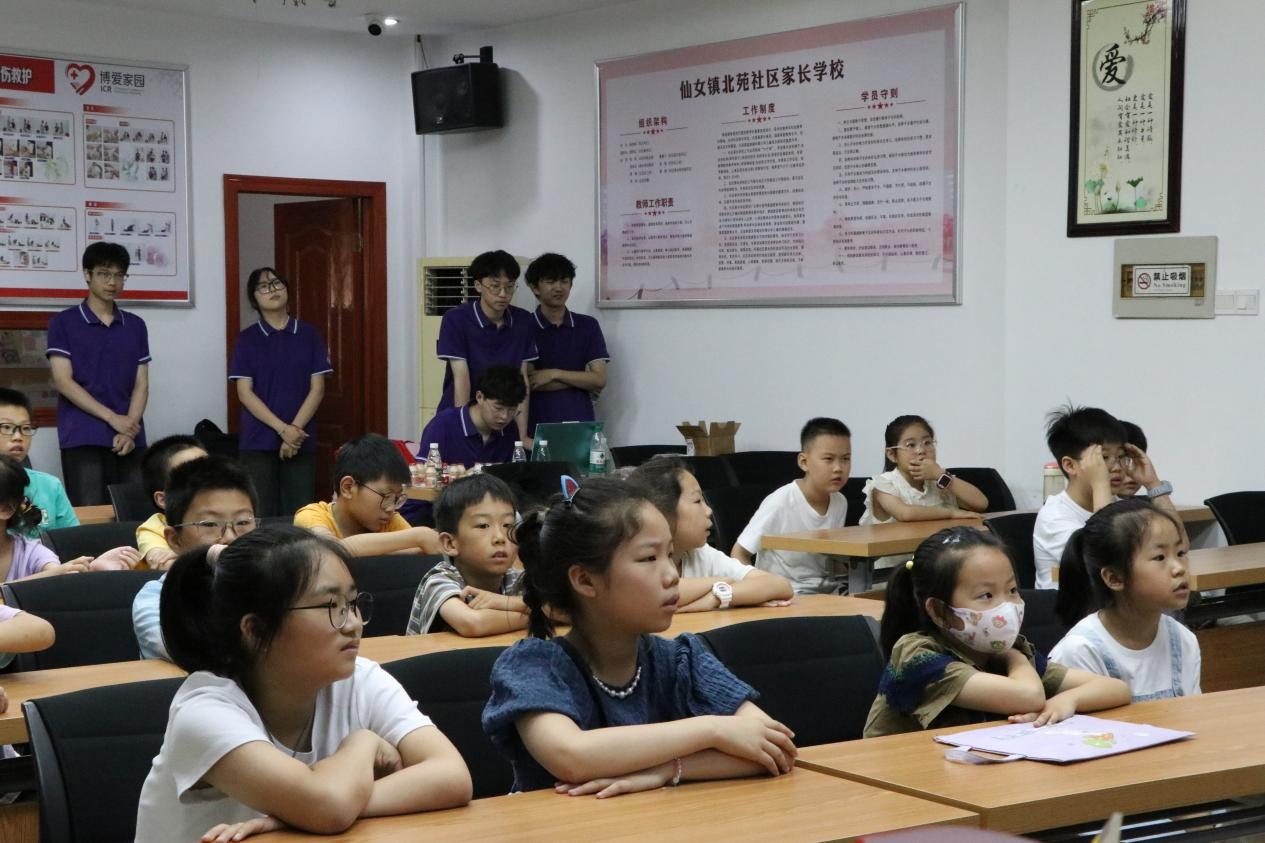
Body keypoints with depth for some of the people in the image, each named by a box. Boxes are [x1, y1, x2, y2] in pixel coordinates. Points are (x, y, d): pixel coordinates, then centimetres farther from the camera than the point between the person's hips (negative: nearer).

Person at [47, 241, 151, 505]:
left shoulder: (135, 326, 13)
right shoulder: (63, 323, 3)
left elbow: (141, 384, 9)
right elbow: (63, 382, -6)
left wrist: (129, 429, -8)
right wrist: (113, 418, -12)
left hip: (128, 439, 3)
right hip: (82, 439, -3)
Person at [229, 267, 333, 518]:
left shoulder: (309, 335, 5)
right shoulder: (247, 339, 2)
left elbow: (317, 388, 1)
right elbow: (244, 392, -4)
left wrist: (295, 430, -11)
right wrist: (282, 429, -14)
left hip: (301, 441, 1)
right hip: (257, 441, -1)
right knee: (261, 515, -1)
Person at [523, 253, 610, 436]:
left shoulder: (588, 326, 8)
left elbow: (599, 380, 1)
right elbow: (527, 383, -8)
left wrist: (554, 374, -9)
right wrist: (581, 380, -6)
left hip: (580, 425, 2)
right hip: (537, 427, -2)